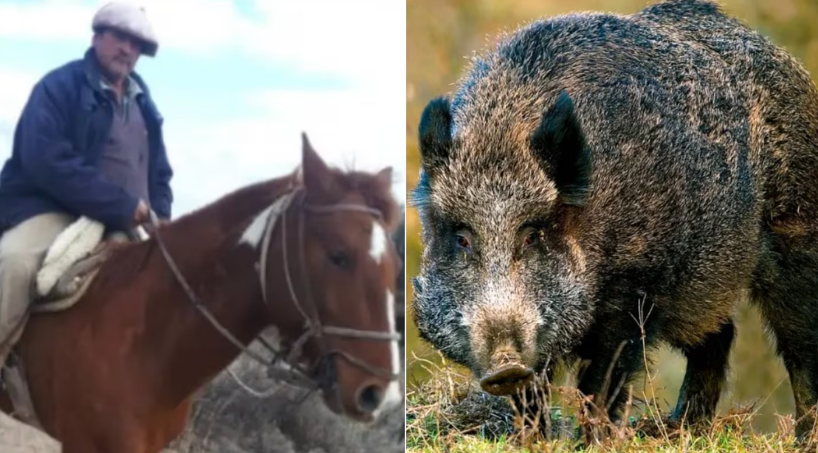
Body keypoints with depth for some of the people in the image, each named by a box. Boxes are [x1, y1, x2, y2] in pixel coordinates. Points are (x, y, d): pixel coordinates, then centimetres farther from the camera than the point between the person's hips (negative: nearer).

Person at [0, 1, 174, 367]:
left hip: (127, 225, 7)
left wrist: (159, 215, 4)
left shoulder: (142, 103, 17)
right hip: (54, 212, -7)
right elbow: (47, 162, -18)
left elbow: (159, 171, 26)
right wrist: (123, 205, -20)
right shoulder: (60, 87, -5)